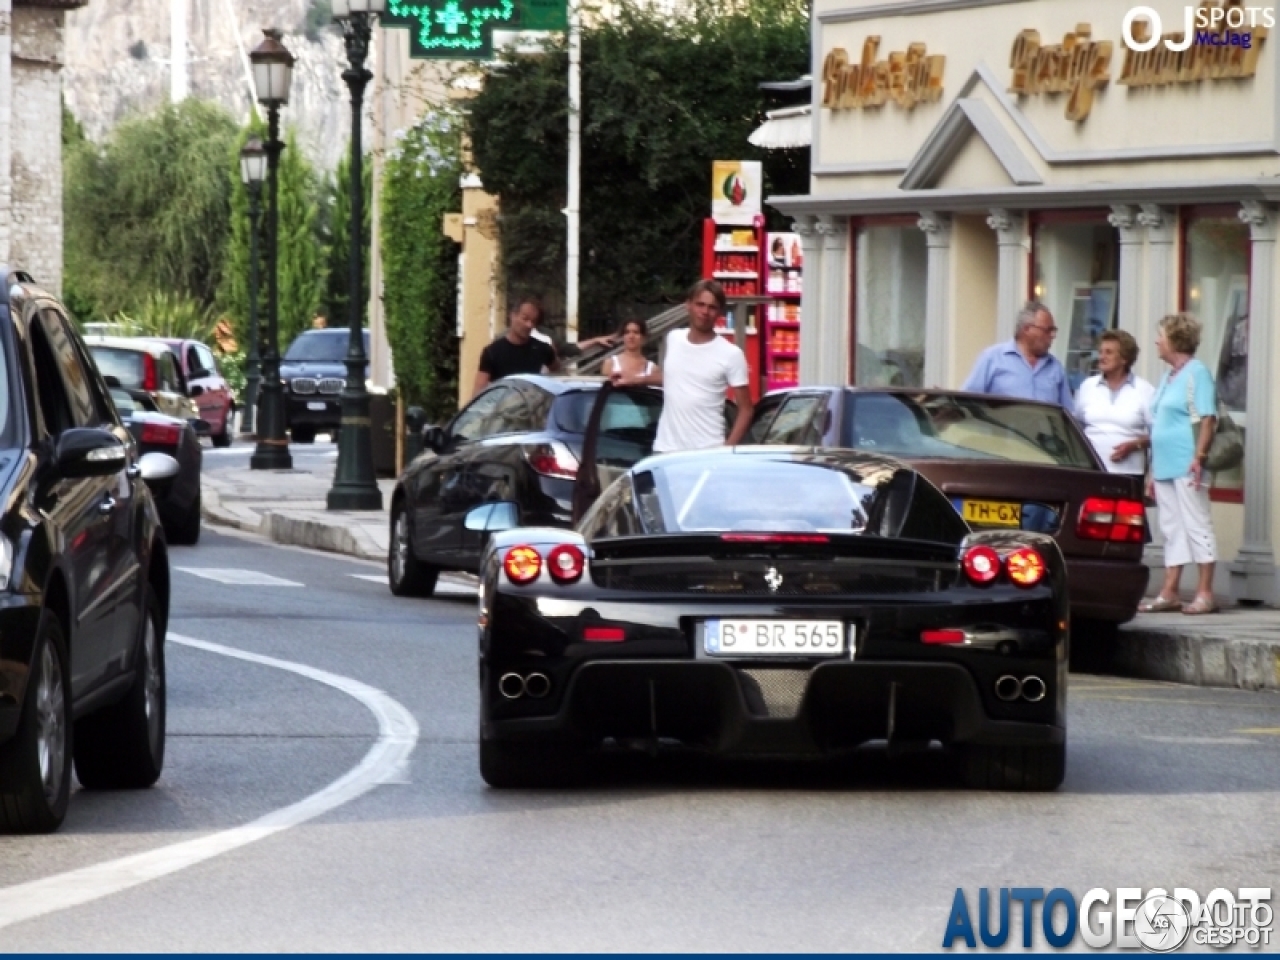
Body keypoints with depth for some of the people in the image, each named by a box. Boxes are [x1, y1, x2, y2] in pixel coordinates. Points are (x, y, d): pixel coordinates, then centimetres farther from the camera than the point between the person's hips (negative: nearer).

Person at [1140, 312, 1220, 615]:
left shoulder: (1196, 373, -7)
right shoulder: (1168, 376, 19)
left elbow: (1207, 419, -15)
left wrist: (1199, 457, -23)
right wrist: (1152, 466, 20)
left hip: (1185, 465, -9)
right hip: (1164, 465, 9)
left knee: (1197, 526, -7)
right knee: (1172, 529, 10)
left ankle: (1205, 593, -7)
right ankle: (1169, 593, 11)